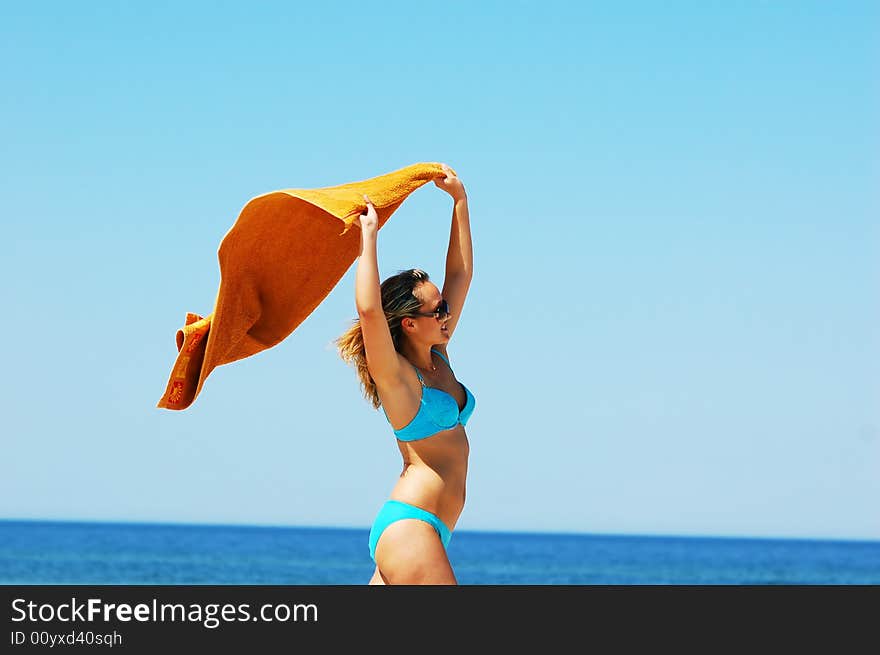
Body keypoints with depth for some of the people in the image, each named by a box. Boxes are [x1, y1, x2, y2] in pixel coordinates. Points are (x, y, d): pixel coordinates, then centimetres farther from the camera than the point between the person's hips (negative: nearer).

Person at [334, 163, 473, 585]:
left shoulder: (437, 358, 14)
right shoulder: (396, 374, -8)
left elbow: (460, 275, 20)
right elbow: (369, 309, -27)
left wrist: (459, 199, 19)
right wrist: (369, 235, -18)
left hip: (420, 530, 9)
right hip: (409, 526, -9)